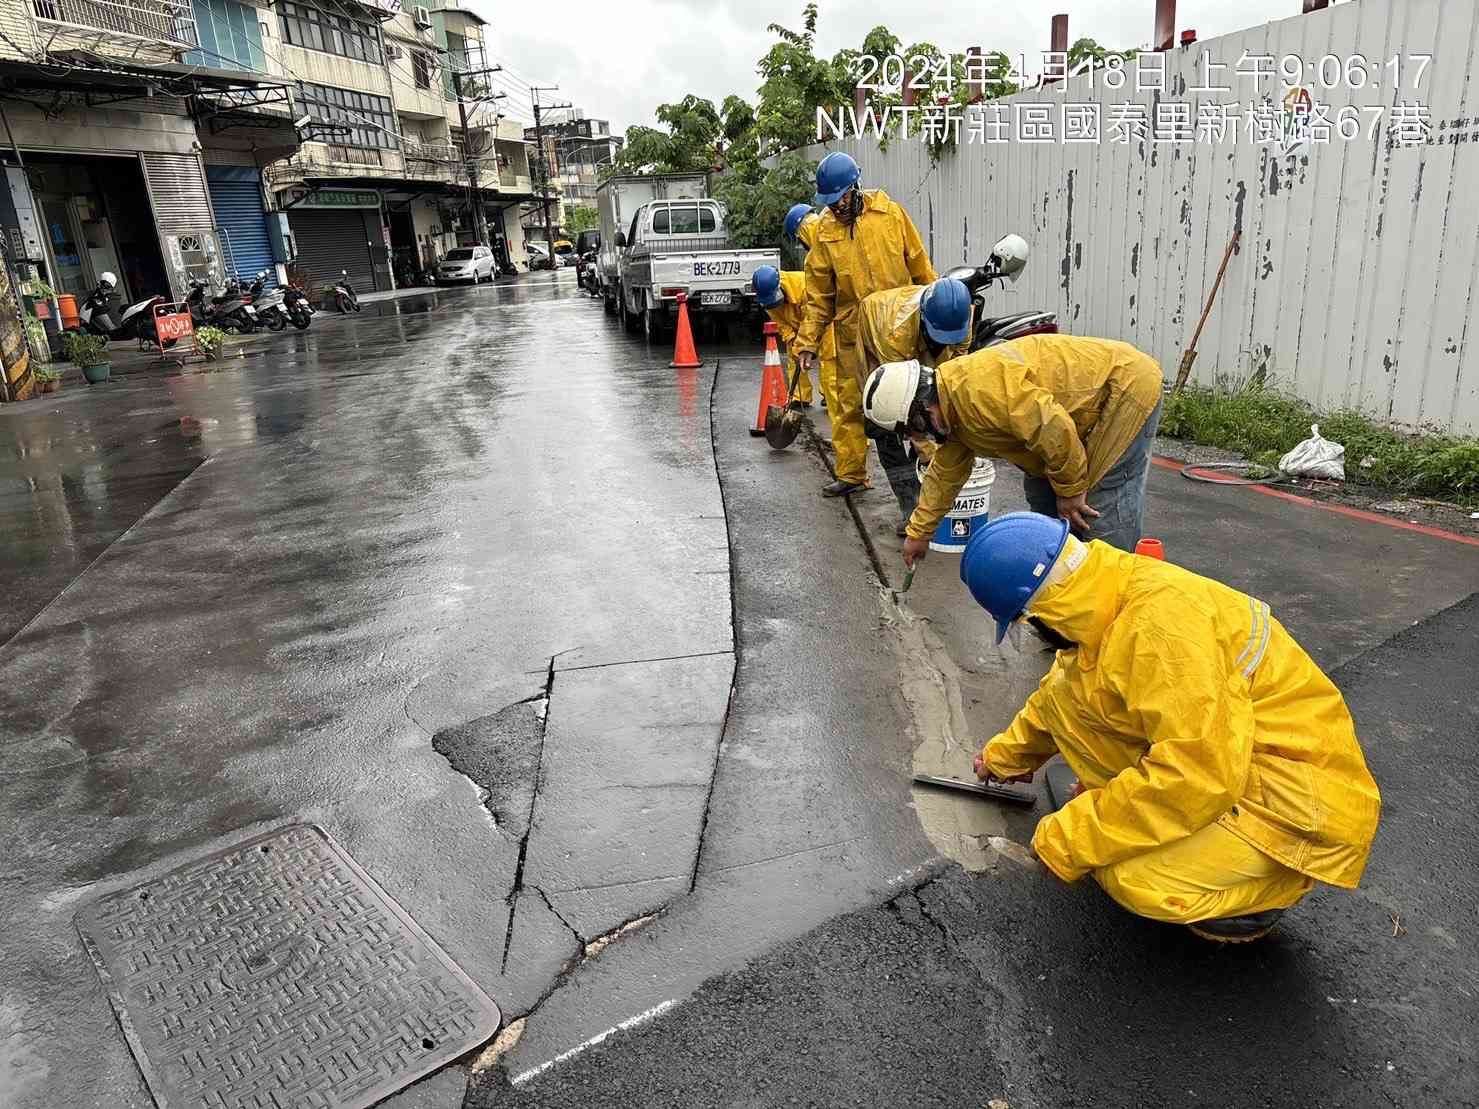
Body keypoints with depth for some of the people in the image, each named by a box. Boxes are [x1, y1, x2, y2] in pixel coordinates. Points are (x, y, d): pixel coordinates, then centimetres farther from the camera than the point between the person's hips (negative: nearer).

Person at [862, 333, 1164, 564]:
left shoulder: (980, 385, -32)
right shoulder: (953, 407, 3)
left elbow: (1053, 428, -34)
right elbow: (944, 473, 15)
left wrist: (1070, 490, -19)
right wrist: (919, 532, 20)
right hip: (1087, 408, 10)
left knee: (1103, 510, -13)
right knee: (1040, 490, 15)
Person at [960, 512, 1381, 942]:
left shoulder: (1159, 623, -31)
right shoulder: (1113, 599, -1)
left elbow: (1202, 774, -33)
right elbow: (1062, 688, 20)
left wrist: (1070, 840, -24)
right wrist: (1007, 753, 31)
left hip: (1301, 797, -8)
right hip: (1218, 756, 8)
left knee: (1131, 876, -29)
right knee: (1064, 695, -3)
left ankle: (1257, 894, 1)